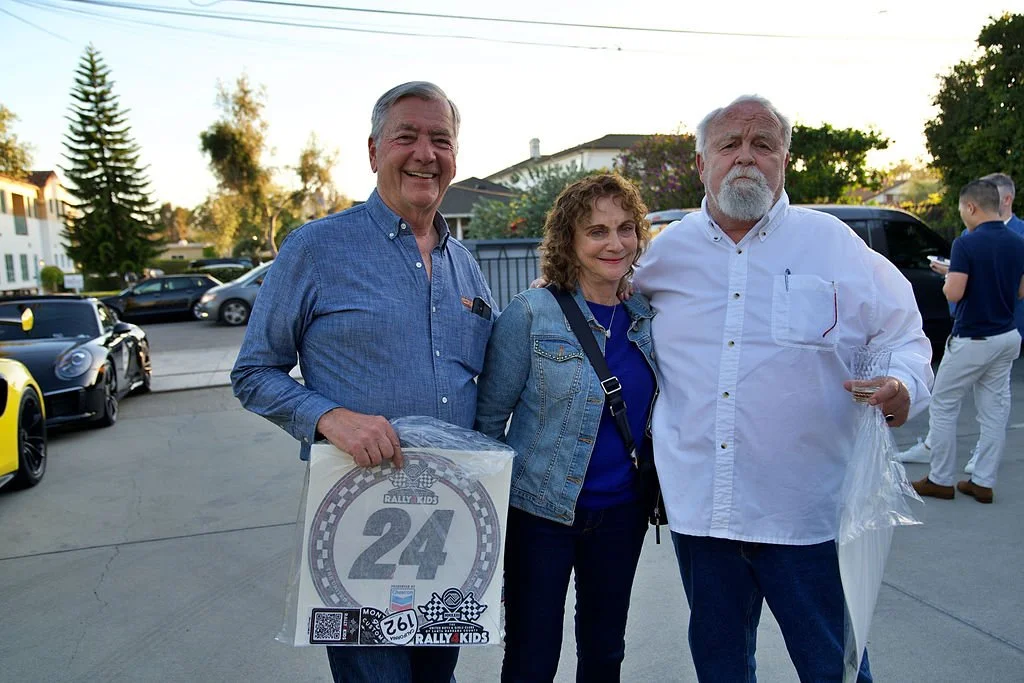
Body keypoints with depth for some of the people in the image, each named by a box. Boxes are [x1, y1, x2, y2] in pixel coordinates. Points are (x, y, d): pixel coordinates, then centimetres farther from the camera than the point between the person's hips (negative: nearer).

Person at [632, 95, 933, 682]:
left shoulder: (832, 243, -1)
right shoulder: (664, 253, 4)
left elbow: (904, 336, 4)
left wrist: (904, 386, -15)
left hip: (808, 511, -2)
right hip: (698, 507, 2)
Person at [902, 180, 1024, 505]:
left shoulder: (967, 243, -18)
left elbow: (953, 293, -23)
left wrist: (949, 276, -3)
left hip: (971, 341, -7)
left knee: (943, 406, 6)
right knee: (995, 412, 11)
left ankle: (940, 480, 12)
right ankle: (983, 482, 18)